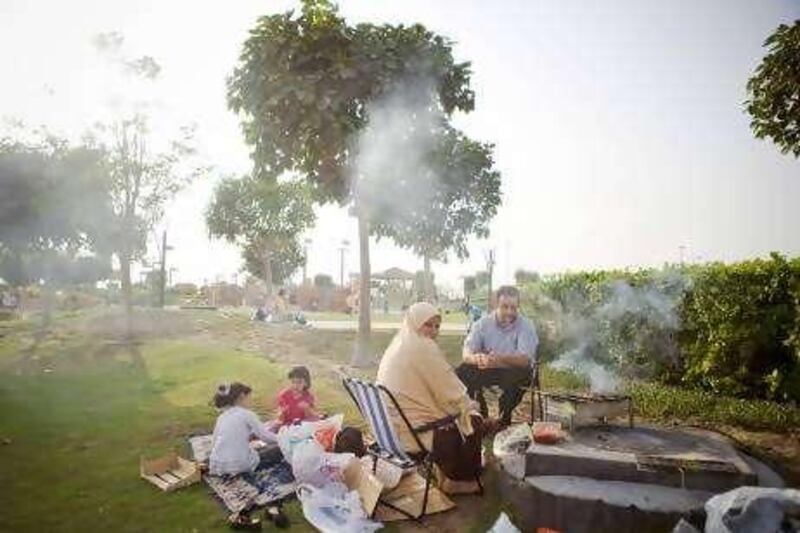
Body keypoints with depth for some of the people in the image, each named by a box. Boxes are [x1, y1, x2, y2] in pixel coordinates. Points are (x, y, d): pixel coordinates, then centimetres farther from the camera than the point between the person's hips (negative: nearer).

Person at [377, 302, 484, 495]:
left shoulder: (396, 347, 11)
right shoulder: (423, 348, -17)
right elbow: (452, 392, -13)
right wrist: (470, 408, 6)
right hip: (412, 432, -9)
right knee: (474, 422, 12)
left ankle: (445, 472, 35)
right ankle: (464, 480, 28)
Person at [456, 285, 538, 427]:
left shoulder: (526, 326, -13)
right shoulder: (483, 323, -5)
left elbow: (525, 360, -26)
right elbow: (467, 352, -15)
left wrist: (500, 359, -47)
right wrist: (475, 358, -42)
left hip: (514, 370, -2)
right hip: (486, 370, 2)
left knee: (520, 375, -35)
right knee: (462, 371, -22)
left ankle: (504, 417, -9)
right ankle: (479, 413, 0)